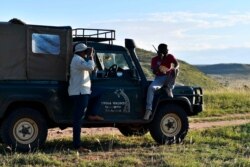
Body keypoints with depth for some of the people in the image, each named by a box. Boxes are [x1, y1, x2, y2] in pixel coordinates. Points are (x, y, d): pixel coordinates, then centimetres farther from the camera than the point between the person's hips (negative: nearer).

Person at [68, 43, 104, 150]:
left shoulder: (79, 59, 19)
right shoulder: (77, 60, -14)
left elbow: (91, 68, 24)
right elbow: (90, 67, -27)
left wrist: (90, 57, 17)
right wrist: (90, 56, -15)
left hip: (82, 91, 10)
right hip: (80, 92, -10)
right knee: (78, 118, -8)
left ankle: (93, 115, 15)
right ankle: (77, 145, -6)